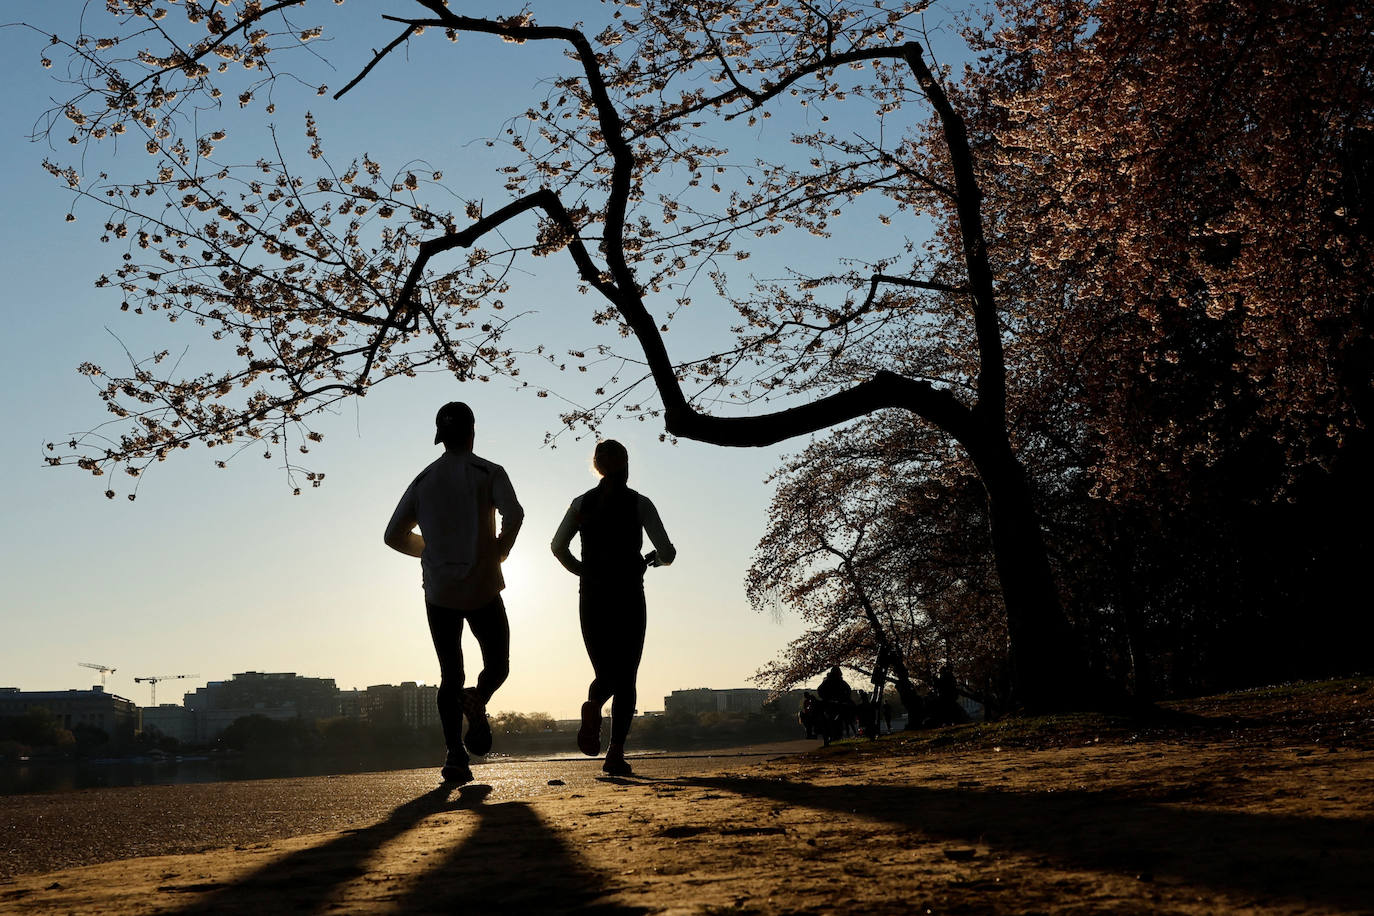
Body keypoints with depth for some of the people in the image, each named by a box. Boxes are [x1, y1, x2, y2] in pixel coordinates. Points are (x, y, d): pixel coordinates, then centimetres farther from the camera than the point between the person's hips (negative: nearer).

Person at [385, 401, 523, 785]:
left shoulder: (423, 480, 9)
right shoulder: (488, 472, -2)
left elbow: (394, 535, 8)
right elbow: (514, 513, -20)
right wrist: (500, 552, -4)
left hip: (439, 593, 3)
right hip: (482, 588, -3)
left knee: (450, 674, 9)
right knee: (498, 664, 11)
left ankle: (455, 753, -5)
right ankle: (478, 699, -21)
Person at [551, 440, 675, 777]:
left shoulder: (582, 503, 7)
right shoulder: (639, 503, 0)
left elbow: (558, 547, -1)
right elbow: (667, 552, -5)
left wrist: (583, 571, 13)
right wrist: (653, 558, 17)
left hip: (592, 597, 2)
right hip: (628, 596, -2)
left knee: (605, 672, 12)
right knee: (626, 678, 5)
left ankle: (593, 705, -23)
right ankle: (616, 752, -8)